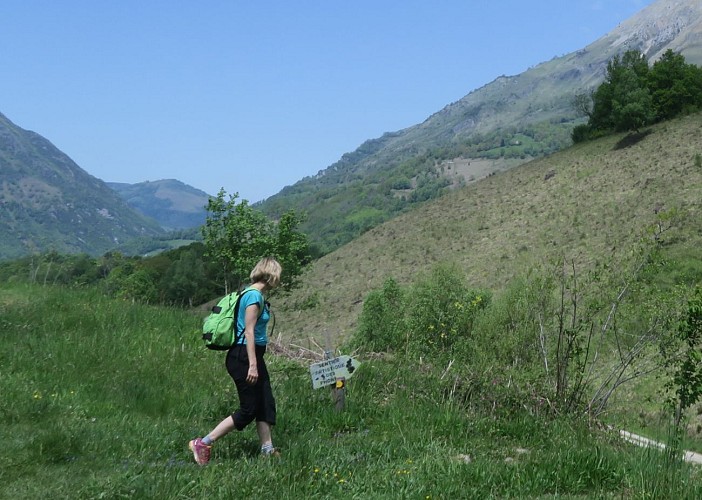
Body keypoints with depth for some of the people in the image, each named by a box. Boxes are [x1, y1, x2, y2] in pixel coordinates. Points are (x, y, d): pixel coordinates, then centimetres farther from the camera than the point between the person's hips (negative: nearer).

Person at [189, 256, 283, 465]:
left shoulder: (255, 295, 13)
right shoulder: (254, 296, -16)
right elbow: (249, 331, -21)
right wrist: (252, 365, -23)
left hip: (253, 356, 10)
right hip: (244, 357, -10)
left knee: (266, 404, 11)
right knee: (248, 410, -5)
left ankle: (267, 449, 18)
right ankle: (202, 444, 0)